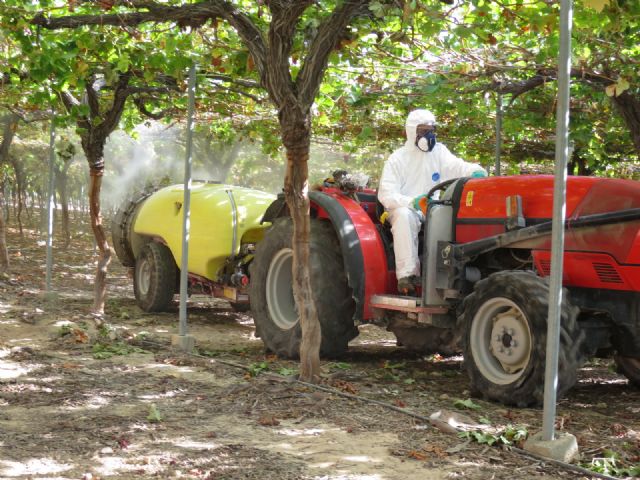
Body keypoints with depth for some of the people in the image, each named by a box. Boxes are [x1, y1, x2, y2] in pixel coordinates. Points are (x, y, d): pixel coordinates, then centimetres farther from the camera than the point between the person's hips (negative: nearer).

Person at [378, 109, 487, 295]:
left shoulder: (439, 151, 9)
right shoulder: (397, 159, -1)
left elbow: (457, 166, -10)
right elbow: (386, 195, -10)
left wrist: (476, 171, -34)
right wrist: (412, 202, -29)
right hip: (405, 208, -3)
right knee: (405, 216, -37)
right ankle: (407, 275, -40)